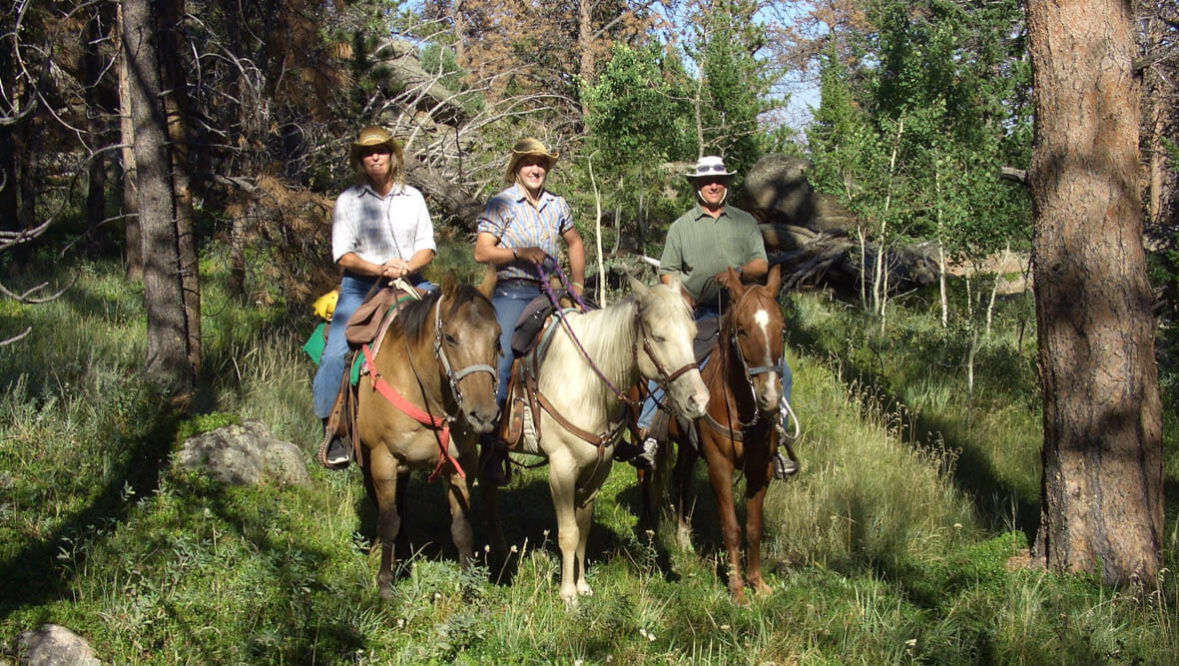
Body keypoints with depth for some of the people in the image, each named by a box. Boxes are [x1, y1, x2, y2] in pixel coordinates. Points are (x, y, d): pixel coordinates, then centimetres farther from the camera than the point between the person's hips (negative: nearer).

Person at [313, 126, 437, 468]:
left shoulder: (412, 197, 11)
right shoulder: (348, 201, 3)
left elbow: (427, 247, 8)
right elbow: (343, 255, -3)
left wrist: (407, 266, -14)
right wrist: (379, 269, -19)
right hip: (361, 287, -2)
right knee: (335, 352, -22)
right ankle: (333, 429, -11)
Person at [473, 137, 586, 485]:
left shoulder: (557, 205, 13)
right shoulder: (501, 205, -1)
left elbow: (574, 243, 27)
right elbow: (481, 251, -7)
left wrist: (576, 284, 17)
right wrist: (519, 253, -20)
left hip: (551, 293, 5)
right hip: (512, 292, -5)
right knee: (501, 362, -16)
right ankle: (492, 446, -11)